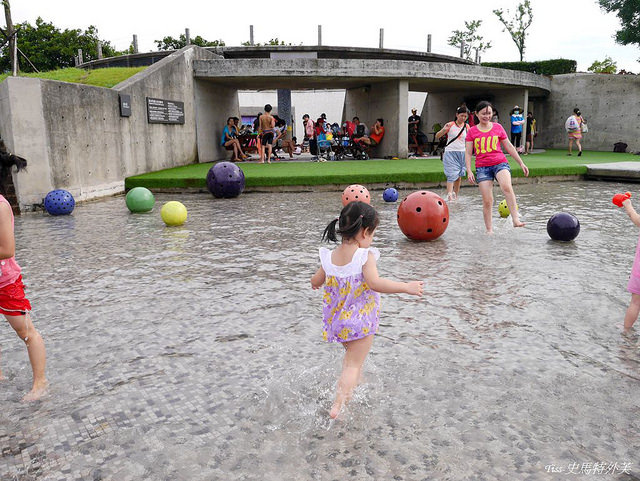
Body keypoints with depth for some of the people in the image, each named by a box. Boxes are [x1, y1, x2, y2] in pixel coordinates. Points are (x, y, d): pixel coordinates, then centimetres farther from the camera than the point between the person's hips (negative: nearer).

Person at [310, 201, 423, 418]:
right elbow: (375, 283, -32)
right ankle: (338, 405, -2)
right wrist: (407, 287, -24)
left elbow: (315, 282, 10)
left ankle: (350, 389, 48)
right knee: (354, 364, 5)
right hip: (360, 322, -6)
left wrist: (317, 280, 33)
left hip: (337, 321, 6)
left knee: (351, 355, 30)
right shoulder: (365, 255, -19)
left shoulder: (330, 257, -2)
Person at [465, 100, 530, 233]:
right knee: (487, 200, -6)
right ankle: (489, 230, 6)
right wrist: (469, 171, -6)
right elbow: (468, 153, 6)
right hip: (482, 167, 0)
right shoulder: (472, 131, 7)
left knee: (507, 187, -31)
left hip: (500, 163, 0)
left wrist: (521, 163, 14)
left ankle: (515, 219, -35)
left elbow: (509, 146, 15)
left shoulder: (498, 127, 10)